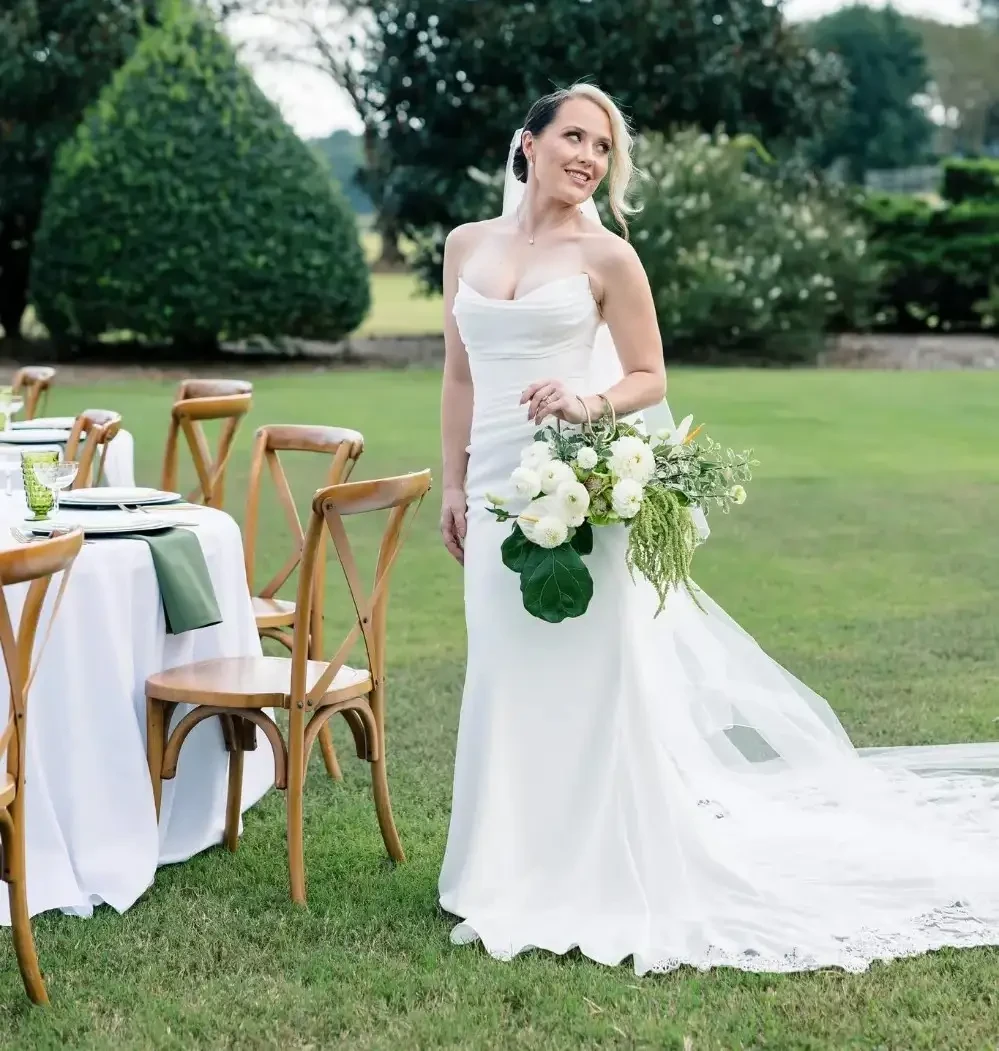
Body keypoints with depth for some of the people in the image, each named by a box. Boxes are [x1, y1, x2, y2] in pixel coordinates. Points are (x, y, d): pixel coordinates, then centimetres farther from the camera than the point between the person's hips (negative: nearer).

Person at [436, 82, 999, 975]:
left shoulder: (607, 257, -3)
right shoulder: (467, 246, 10)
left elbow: (650, 379, 0)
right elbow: (460, 375, 15)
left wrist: (591, 403, -20)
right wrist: (454, 484, 12)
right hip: (496, 490, 5)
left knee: (588, 674, -1)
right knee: (510, 679, 10)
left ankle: (606, 869, 12)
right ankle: (522, 867, 22)